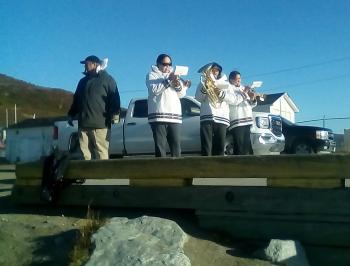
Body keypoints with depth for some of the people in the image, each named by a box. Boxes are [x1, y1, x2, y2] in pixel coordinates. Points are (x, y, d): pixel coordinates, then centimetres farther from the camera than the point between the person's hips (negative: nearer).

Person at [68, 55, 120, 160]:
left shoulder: (107, 79, 5)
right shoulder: (83, 81, 24)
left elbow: (114, 98, -3)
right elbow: (76, 99, 28)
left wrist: (114, 114, -13)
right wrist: (71, 114, 22)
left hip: (100, 124, -6)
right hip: (83, 124, 6)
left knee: (101, 153, -8)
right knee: (85, 153, 4)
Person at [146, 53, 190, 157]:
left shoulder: (175, 75, 25)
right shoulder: (152, 75, 10)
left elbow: (181, 94, 15)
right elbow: (154, 89, -9)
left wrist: (178, 85, -4)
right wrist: (168, 80, -13)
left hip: (175, 116, 5)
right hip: (158, 116, -4)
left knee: (176, 148, -2)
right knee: (160, 147, -9)